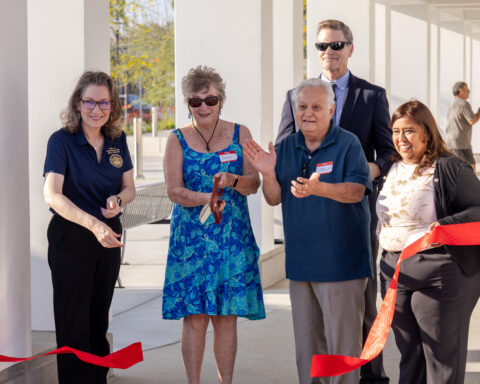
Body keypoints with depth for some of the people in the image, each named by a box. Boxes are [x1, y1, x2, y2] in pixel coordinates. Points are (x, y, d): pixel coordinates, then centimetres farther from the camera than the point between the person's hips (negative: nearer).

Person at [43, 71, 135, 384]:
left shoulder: (117, 140, 2)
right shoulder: (62, 140, -14)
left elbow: (129, 188, 11)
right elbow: (52, 195, -25)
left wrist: (118, 200, -14)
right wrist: (93, 224, -38)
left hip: (110, 236, 5)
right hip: (71, 238, -5)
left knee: (99, 322, 15)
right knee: (73, 325, -1)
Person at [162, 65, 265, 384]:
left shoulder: (240, 134, 8)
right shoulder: (177, 140, 5)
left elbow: (254, 184, 0)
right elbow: (174, 191, -5)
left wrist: (233, 181, -21)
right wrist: (205, 198, -23)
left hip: (233, 237, 1)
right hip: (191, 237, -1)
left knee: (227, 316, 2)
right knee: (195, 316, -3)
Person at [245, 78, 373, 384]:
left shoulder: (348, 143, -6)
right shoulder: (287, 147, 11)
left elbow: (356, 191, -18)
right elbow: (274, 198, 8)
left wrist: (318, 187, -34)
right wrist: (268, 174, -13)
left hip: (340, 260, -6)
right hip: (301, 261, 6)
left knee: (342, 336, -4)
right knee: (306, 337, 14)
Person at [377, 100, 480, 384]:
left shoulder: (450, 169, -8)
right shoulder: (389, 170, 13)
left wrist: (447, 225, -25)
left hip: (439, 273, -7)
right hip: (394, 270, 7)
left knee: (443, 360, -1)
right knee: (409, 355, 16)